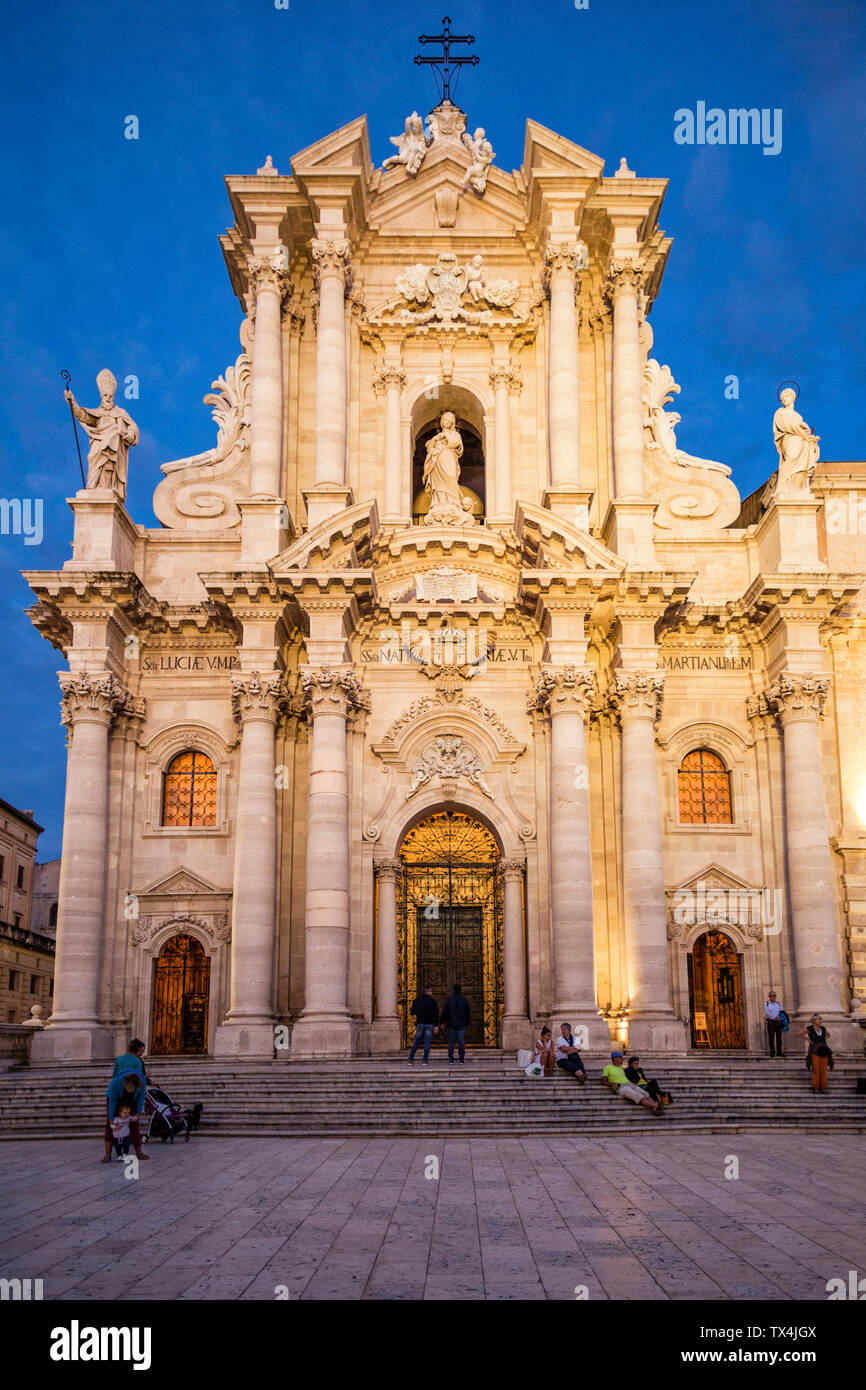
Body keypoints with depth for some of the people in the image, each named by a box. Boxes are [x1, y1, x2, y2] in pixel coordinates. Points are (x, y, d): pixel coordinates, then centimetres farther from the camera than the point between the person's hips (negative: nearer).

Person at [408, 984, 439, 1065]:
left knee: (416, 1042, 10)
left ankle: (410, 1059, 5)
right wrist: (436, 1025, -8)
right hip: (429, 1024, -3)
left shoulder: (417, 1000, 5)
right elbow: (436, 1014, -9)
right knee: (427, 1043, 1)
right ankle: (425, 1060, -2)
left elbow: (412, 1012, 11)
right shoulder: (432, 1001, -4)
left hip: (420, 1024, 3)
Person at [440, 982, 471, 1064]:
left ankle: (451, 1060, 2)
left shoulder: (449, 999, -3)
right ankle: (462, 1060, -1)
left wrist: (442, 1022, 10)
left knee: (451, 1042, 4)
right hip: (461, 1025, 0)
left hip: (450, 1024, 0)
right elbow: (468, 1013, 5)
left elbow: (444, 1012, -2)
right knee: (461, 1042, 2)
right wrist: (467, 1023, 18)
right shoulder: (465, 1000, 0)